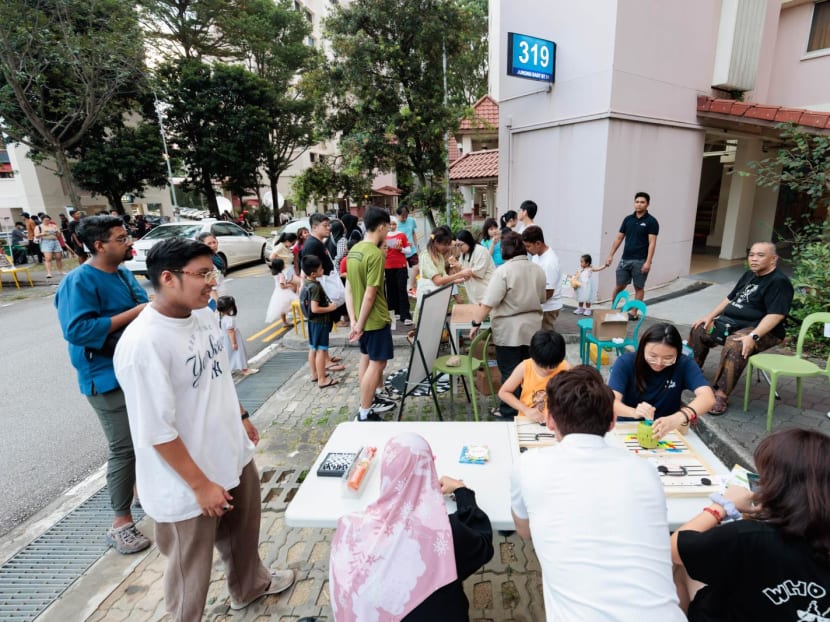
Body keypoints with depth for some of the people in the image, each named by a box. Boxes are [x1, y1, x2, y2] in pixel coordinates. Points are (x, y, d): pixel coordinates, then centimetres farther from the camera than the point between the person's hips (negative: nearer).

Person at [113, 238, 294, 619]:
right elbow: (156, 430, -25)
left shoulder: (203, 315, -4)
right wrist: (201, 484, -18)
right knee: (191, 568, 17)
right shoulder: (144, 343, -28)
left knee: (243, 531, 30)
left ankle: (250, 586, 57)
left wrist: (241, 417, 18)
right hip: (188, 483, -8)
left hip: (232, 454, 8)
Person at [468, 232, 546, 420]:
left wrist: (476, 322, -10)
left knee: (510, 371, 4)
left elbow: (488, 303, -19)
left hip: (509, 330, -6)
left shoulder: (504, 271, -15)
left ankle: (509, 411, 14)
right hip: (532, 327, 6)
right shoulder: (538, 269, 6)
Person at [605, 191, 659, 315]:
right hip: (625, 259, 4)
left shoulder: (651, 221, -4)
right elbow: (619, 238, 12)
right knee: (620, 285, 6)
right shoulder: (628, 219, 8)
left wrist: (648, 262, -17)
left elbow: (652, 243, -10)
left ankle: (634, 313, 13)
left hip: (640, 261, -3)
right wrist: (610, 255, 6)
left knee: (639, 287, 6)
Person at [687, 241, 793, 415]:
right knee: (699, 329, 5)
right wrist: (709, 316, 9)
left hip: (763, 331, -9)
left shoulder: (779, 282, -13)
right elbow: (730, 298, 21)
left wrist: (753, 336, -34)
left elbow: (776, 315, -24)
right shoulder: (749, 275, 14)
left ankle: (721, 396, -35)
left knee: (734, 346, -37)